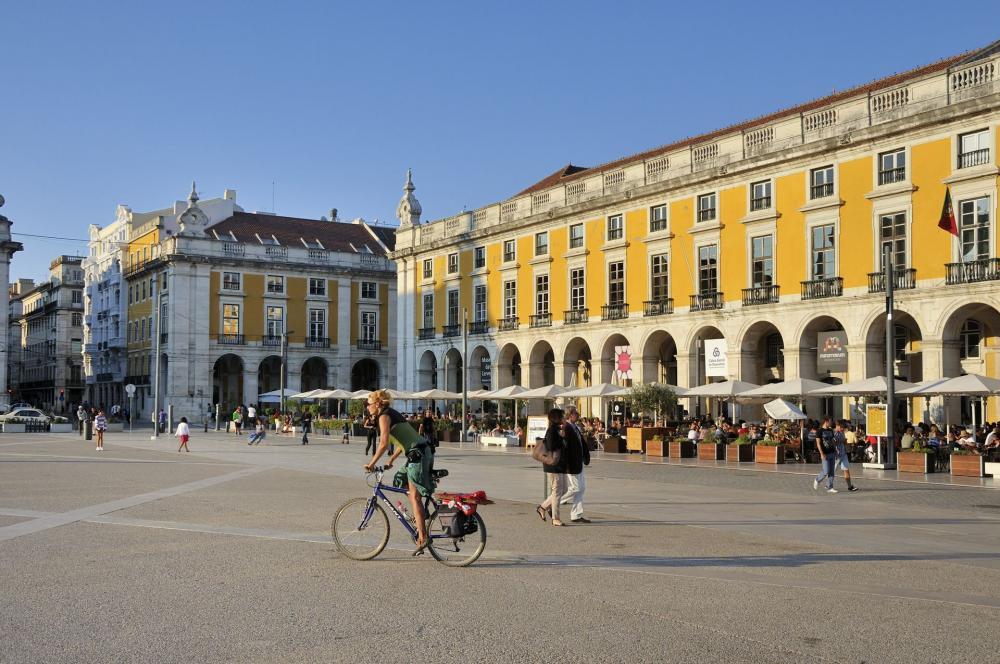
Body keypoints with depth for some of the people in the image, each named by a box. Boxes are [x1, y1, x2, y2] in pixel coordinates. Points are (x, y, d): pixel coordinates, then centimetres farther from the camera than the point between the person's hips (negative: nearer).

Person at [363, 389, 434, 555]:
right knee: (407, 488, 22)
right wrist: (391, 461, 27)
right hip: (423, 451, 10)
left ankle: (422, 538, -11)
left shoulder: (384, 416, -6)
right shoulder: (392, 413, 22)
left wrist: (371, 463, -9)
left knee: (414, 496, -8)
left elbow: (384, 443, -16)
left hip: (417, 454, -10)